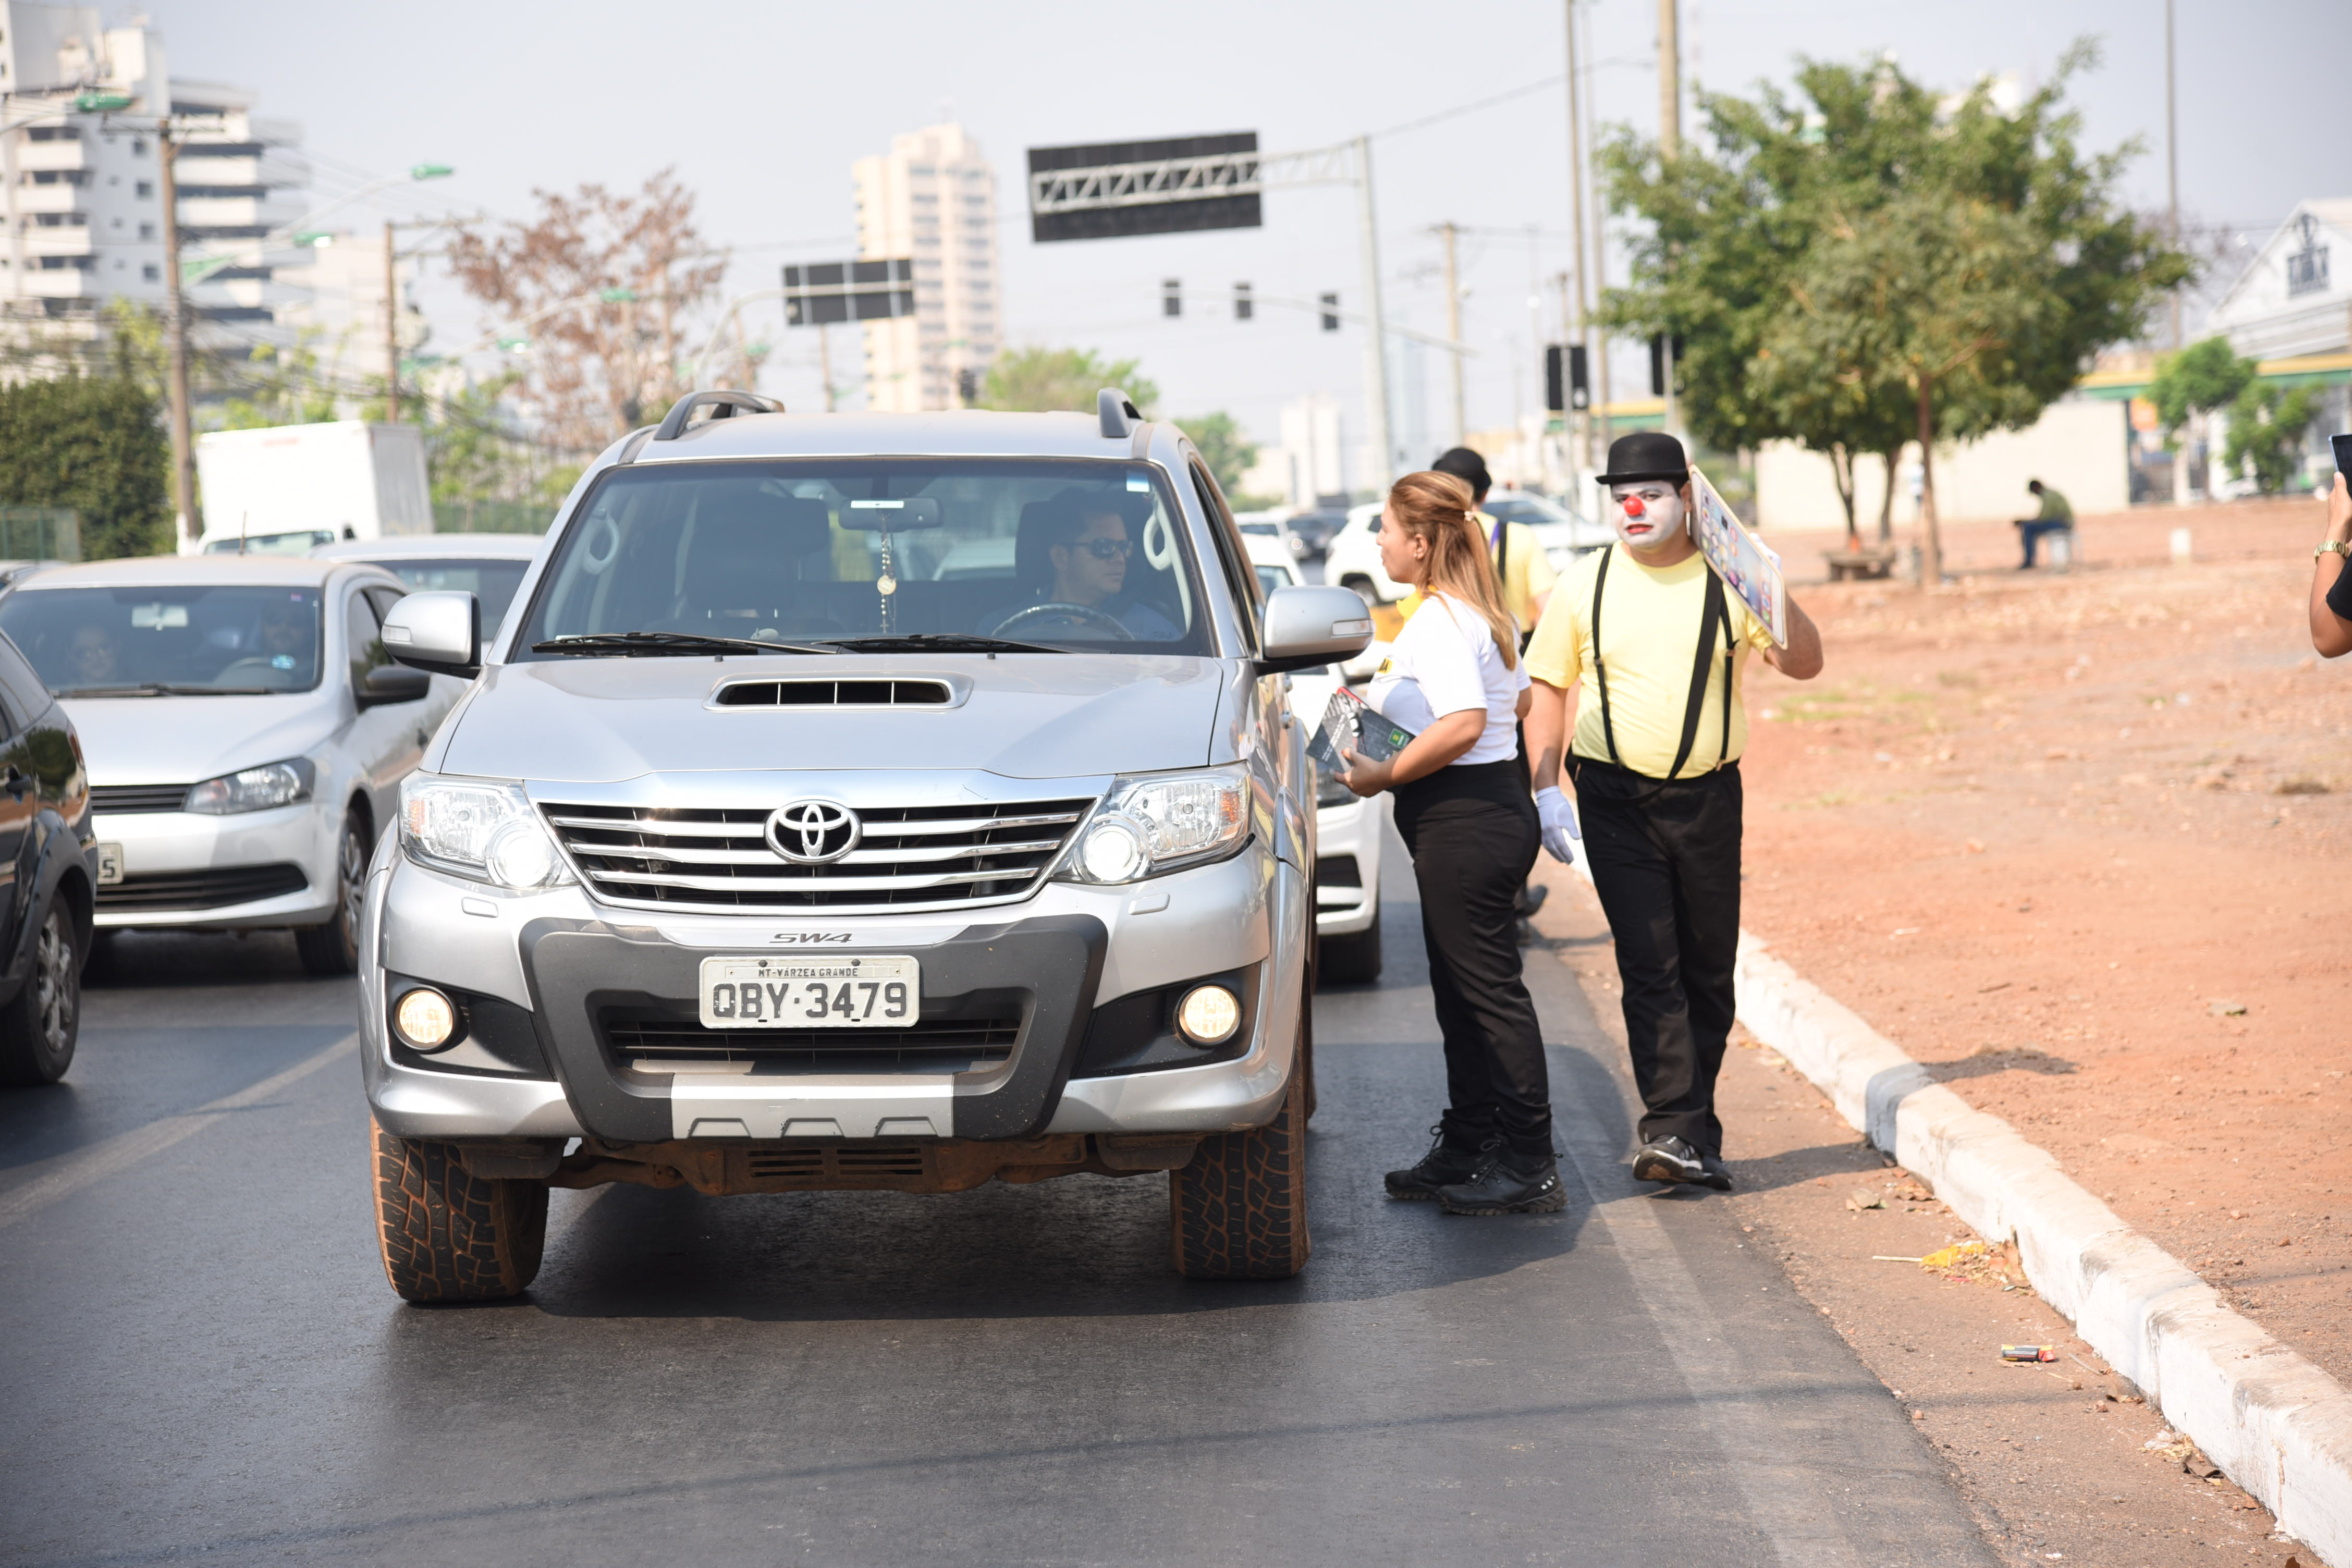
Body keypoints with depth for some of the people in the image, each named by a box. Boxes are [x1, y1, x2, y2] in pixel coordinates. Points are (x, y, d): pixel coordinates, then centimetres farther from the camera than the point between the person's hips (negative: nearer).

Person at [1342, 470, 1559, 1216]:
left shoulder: (1438, 620, -17)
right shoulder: (1483, 612, 14)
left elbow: (1464, 724, -29)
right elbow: (1518, 699, 26)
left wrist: (1386, 774, -19)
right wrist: (1385, 702, 26)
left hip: (1462, 819, -11)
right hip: (1494, 808, 11)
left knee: (1490, 994, -6)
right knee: (1463, 994, 16)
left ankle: (1529, 1168, -2)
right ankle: (1466, 1153, 23)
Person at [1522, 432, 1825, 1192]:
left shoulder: (1728, 579, 1)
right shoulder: (1585, 586, 3)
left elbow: (1805, 665, 1)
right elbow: (1547, 686, 8)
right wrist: (1546, 788, -2)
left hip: (1707, 797, 1)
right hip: (1615, 800, -1)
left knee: (1709, 971, 6)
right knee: (1650, 969, -10)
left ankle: (1693, 1131, 16)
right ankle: (1676, 1130, -14)